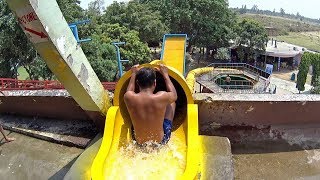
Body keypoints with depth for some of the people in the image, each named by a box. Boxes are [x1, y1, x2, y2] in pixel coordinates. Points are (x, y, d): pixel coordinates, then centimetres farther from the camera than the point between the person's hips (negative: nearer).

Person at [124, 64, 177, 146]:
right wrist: (165, 74, 6)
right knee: (171, 102, 15)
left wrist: (134, 74, 14)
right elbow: (174, 95, -1)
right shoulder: (162, 97, -28)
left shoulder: (129, 98, -23)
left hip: (138, 142, 2)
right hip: (160, 141, -2)